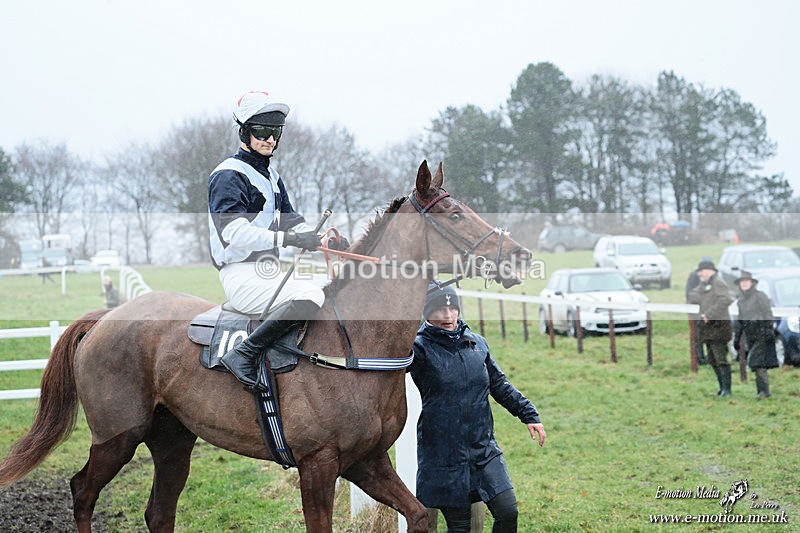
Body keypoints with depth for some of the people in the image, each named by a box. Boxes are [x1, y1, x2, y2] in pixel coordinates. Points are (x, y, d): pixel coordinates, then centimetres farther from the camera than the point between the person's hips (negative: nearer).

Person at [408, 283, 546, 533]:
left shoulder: (477, 343, 9)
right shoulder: (420, 348, -7)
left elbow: (500, 385, 17)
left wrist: (529, 414, 16)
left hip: (484, 448, 4)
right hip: (444, 454, -4)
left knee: (508, 512, -3)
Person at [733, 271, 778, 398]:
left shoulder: (760, 296, -3)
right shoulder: (741, 300, 16)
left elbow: (768, 315, -9)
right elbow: (740, 321, 23)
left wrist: (768, 330, -19)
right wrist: (736, 338, 21)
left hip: (762, 335, -7)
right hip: (750, 337, 7)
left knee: (757, 363, -15)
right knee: (756, 365, 6)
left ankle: (764, 391, -13)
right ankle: (760, 392, 10)